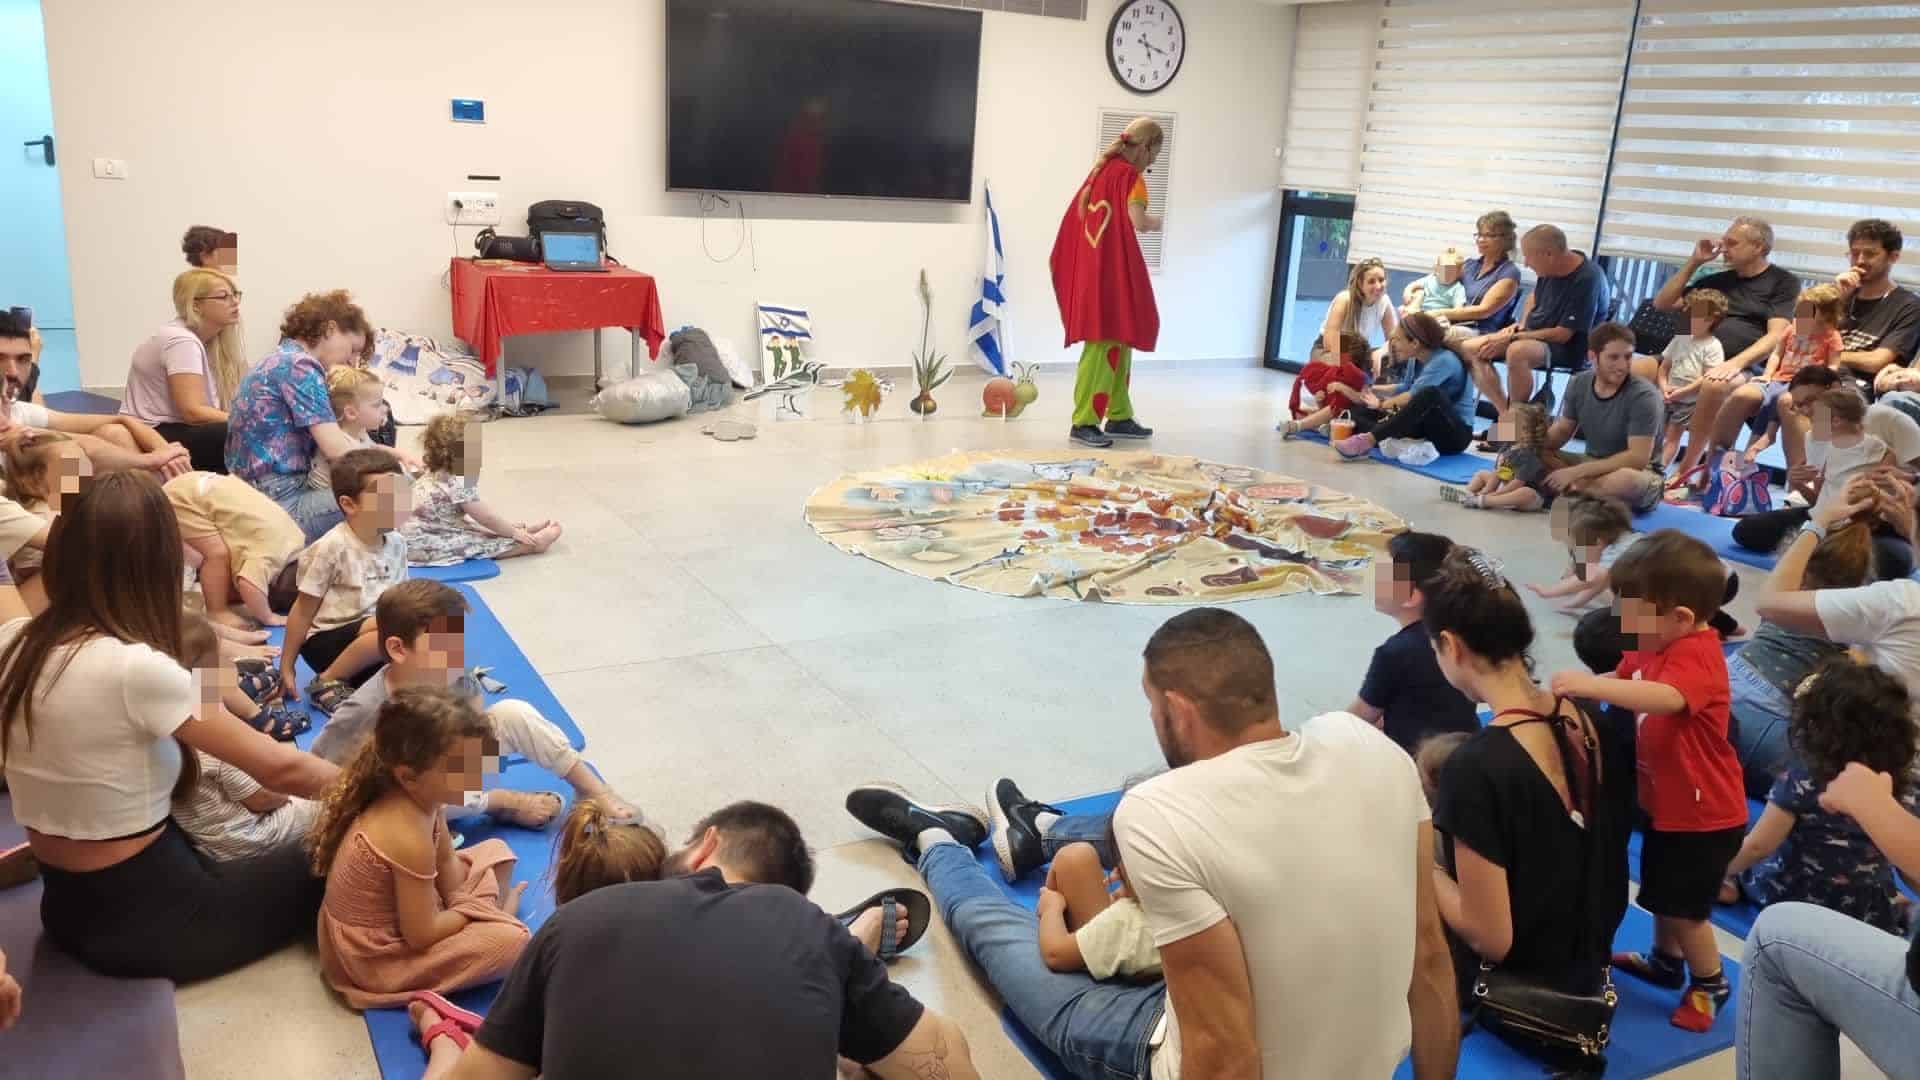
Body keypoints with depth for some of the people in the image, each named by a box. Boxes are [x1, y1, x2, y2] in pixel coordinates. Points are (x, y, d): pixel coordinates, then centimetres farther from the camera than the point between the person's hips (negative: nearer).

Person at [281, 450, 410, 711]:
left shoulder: (396, 543, 2)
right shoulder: (333, 547, -16)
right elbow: (304, 610, -9)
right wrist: (286, 668, -5)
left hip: (371, 637, 6)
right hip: (326, 640, -6)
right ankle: (327, 682, -15)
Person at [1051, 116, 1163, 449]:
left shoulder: (1102, 169, 14)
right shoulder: (1131, 174, -10)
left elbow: (1081, 216, 17)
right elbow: (1138, 221, -20)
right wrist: (1156, 222, -1)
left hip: (1092, 268, 9)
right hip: (1112, 270, -9)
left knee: (1118, 342, 14)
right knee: (1104, 344, -9)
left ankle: (1119, 417, 19)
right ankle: (1083, 423, -10)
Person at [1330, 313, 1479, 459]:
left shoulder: (1444, 360, -18)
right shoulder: (1415, 360, 6)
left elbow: (1414, 396, -26)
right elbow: (1402, 393, 3)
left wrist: (1381, 403, -15)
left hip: (1455, 434, -8)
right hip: (1427, 428, 8)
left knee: (1429, 394, -38)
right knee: (1362, 411, 2)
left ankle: (1368, 439, -38)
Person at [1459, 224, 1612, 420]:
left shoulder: (1587, 280, -23)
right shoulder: (1551, 268, -1)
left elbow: (1563, 334, -22)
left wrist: (1513, 338, -19)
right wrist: (1521, 324, 5)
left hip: (1567, 347, -9)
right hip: (1533, 334, 9)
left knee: (1517, 352, -39)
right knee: (1470, 348, -7)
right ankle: (1505, 415, -13)